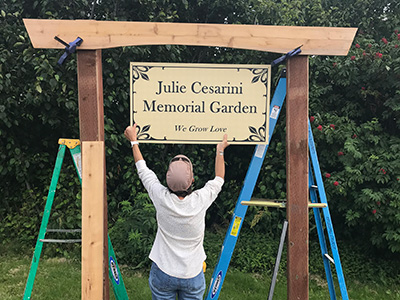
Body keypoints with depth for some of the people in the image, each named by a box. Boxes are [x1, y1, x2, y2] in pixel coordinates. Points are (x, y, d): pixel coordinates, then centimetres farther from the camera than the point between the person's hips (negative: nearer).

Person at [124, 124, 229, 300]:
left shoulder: (161, 198, -19)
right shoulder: (201, 200, -19)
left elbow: (143, 169, -1)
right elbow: (219, 179, 4)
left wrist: (133, 141, 12)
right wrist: (220, 150, 15)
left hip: (163, 273, 0)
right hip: (192, 275, 0)